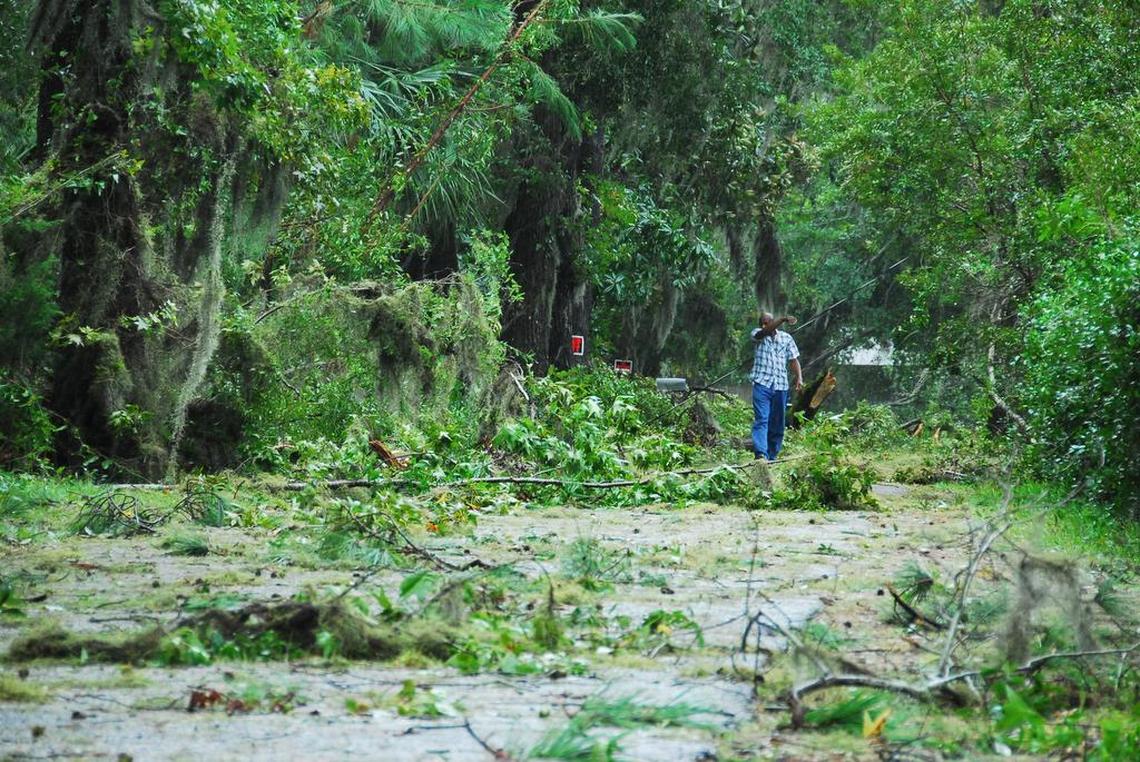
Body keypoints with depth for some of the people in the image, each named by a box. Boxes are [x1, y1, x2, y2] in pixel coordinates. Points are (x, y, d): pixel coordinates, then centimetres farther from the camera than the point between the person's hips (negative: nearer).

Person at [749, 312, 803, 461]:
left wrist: (799, 377, -6)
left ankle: (772, 456, 12)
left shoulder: (786, 338, 12)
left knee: (777, 424, 5)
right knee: (761, 419, -15)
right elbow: (764, 332, -17)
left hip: (781, 386, 3)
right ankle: (760, 453, -26)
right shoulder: (758, 335, 6)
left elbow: (794, 360, 10)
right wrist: (782, 320, -30)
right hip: (762, 383, -3)